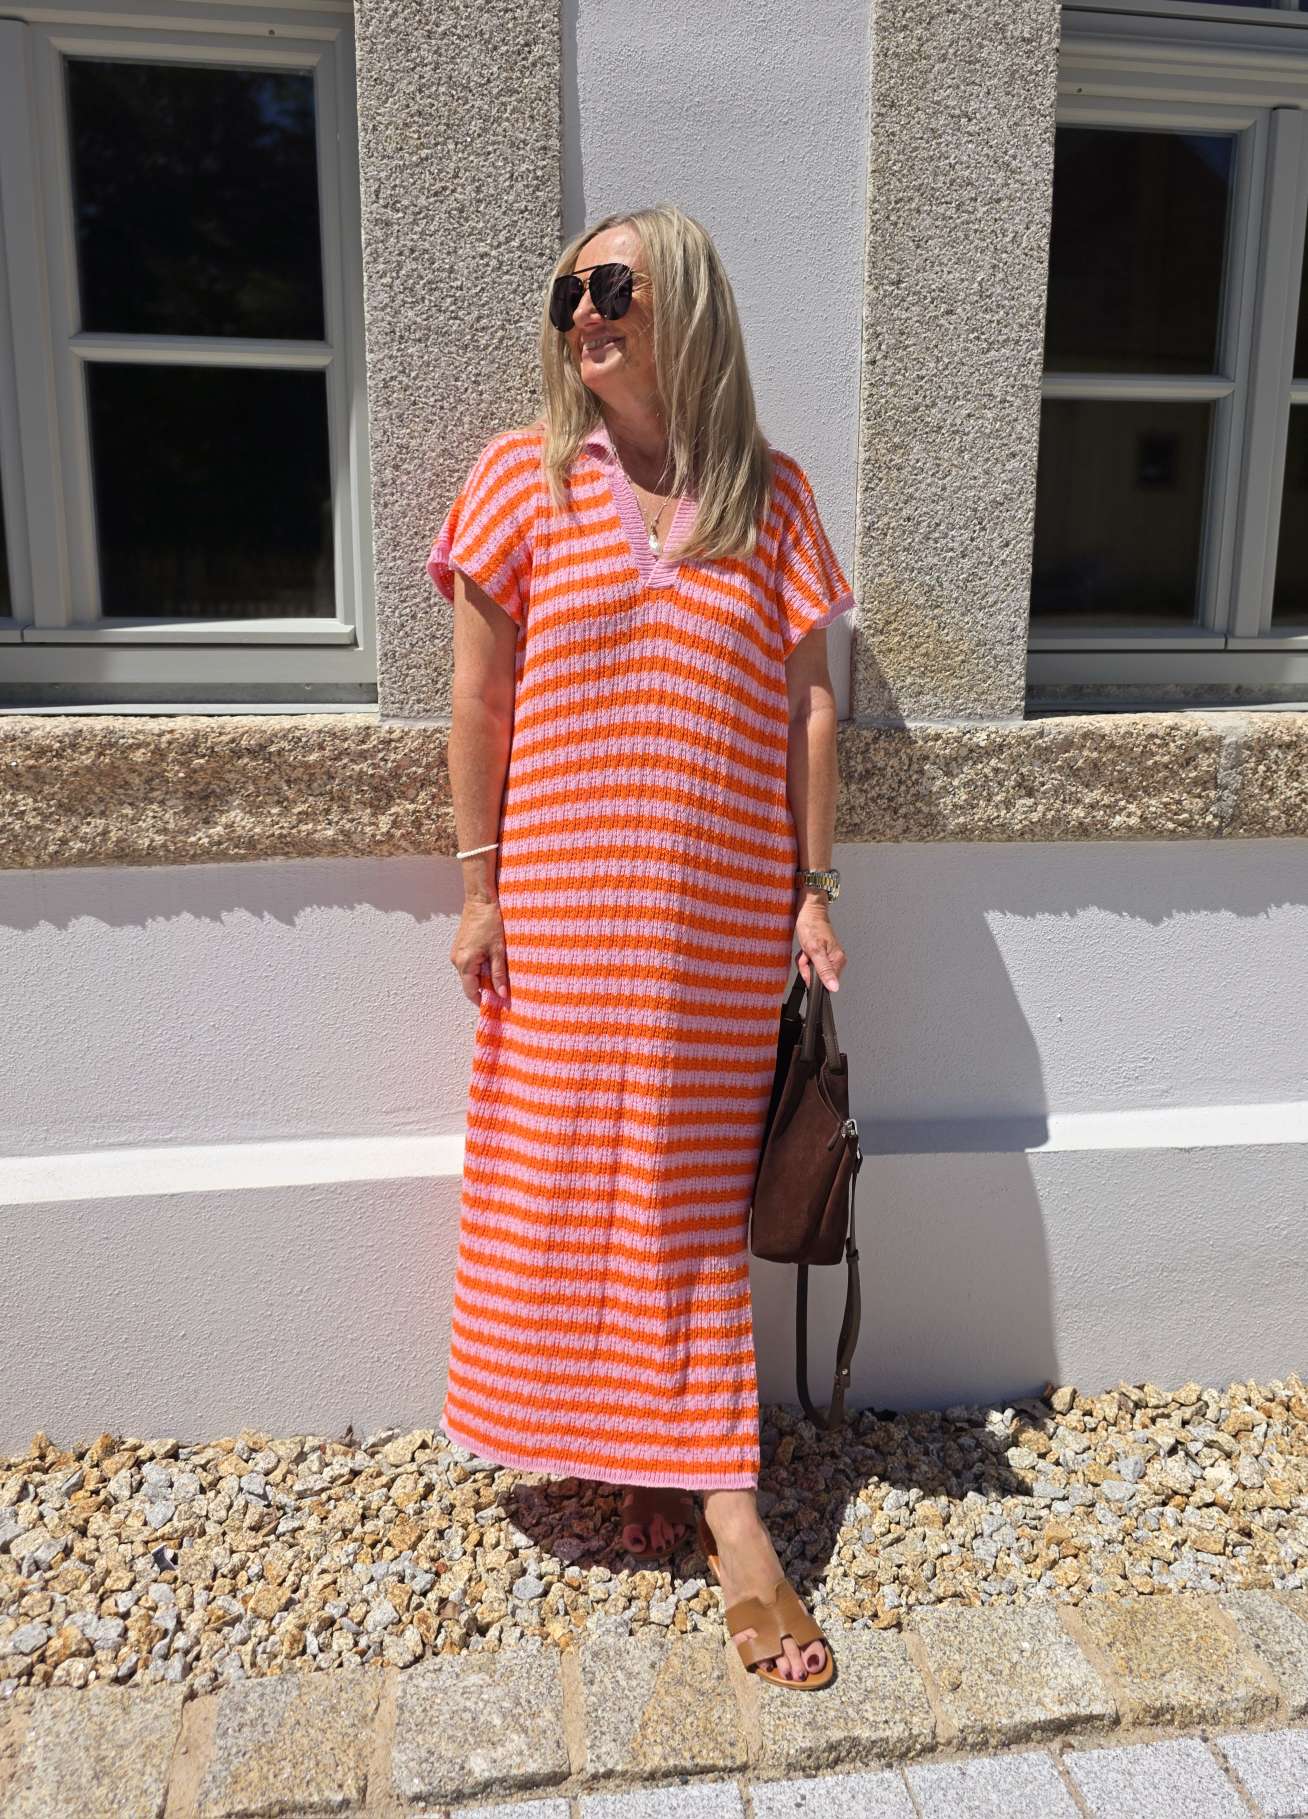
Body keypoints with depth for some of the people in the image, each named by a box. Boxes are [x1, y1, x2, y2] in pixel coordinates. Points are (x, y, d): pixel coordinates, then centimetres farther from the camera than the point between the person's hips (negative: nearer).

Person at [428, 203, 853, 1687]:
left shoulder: (769, 493, 4)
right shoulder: (525, 476, 2)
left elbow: (810, 701, 4)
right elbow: (480, 693, 1)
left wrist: (812, 890, 1)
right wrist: (479, 885, -2)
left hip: (725, 905, 0)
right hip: (563, 900, 0)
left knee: (693, 1174, 7)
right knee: (561, 1165, 5)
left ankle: (699, 1468, 22)